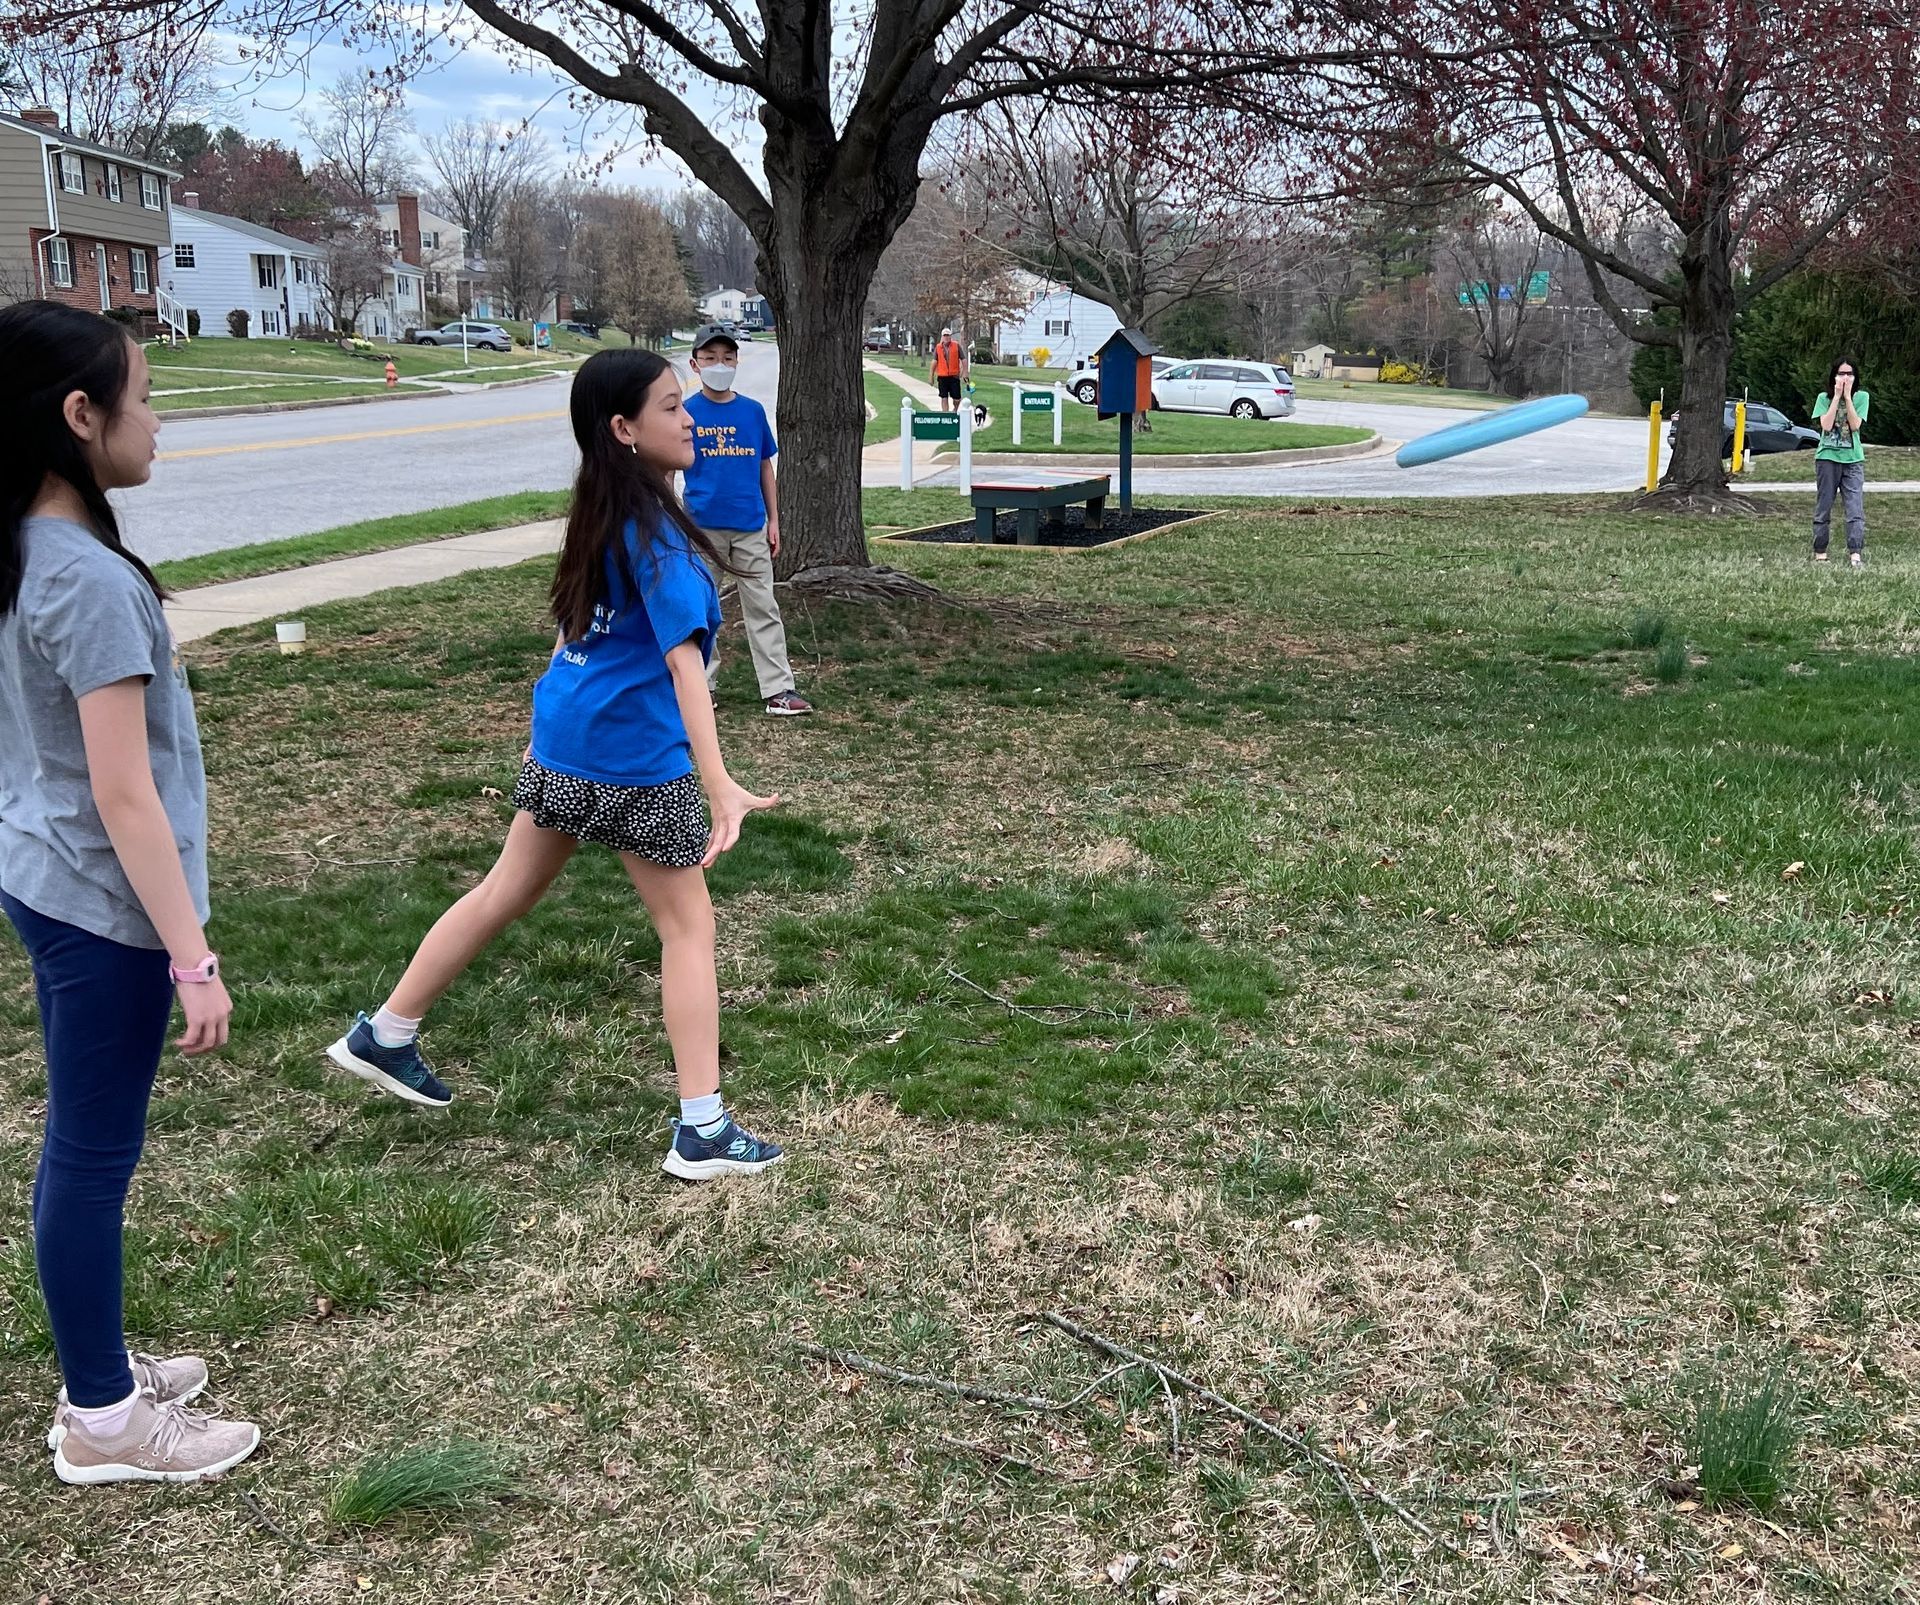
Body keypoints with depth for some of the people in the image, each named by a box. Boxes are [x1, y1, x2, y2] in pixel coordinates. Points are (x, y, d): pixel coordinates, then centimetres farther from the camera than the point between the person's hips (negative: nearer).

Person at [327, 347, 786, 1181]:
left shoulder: (601, 517, 6)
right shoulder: (655, 531, -20)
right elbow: (683, 659, -30)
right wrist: (719, 783, -37)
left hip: (564, 741, 8)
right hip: (636, 757, -8)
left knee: (506, 893, 21)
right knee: (688, 927, 3)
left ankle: (383, 1035, 33)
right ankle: (702, 1130, 7)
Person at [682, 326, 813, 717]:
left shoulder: (753, 411, 5)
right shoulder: (686, 414, -2)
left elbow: (765, 469, 11)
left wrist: (774, 521, 8)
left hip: (750, 527, 2)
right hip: (702, 527, -2)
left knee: (763, 608, 2)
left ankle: (778, 689, 3)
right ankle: (701, 685, 19)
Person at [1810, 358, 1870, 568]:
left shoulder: (1862, 397, 3)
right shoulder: (1824, 398, 3)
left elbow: (1855, 425, -9)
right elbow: (1826, 425, -11)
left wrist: (1847, 396, -11)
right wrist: (1837, 396, -11)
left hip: (1853, 459, 0)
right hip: (1827, 458, 0)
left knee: (1855, 509, -10)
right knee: (1823, 508, 4)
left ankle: (1855, 554, -16)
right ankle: (1820, 553, 11)